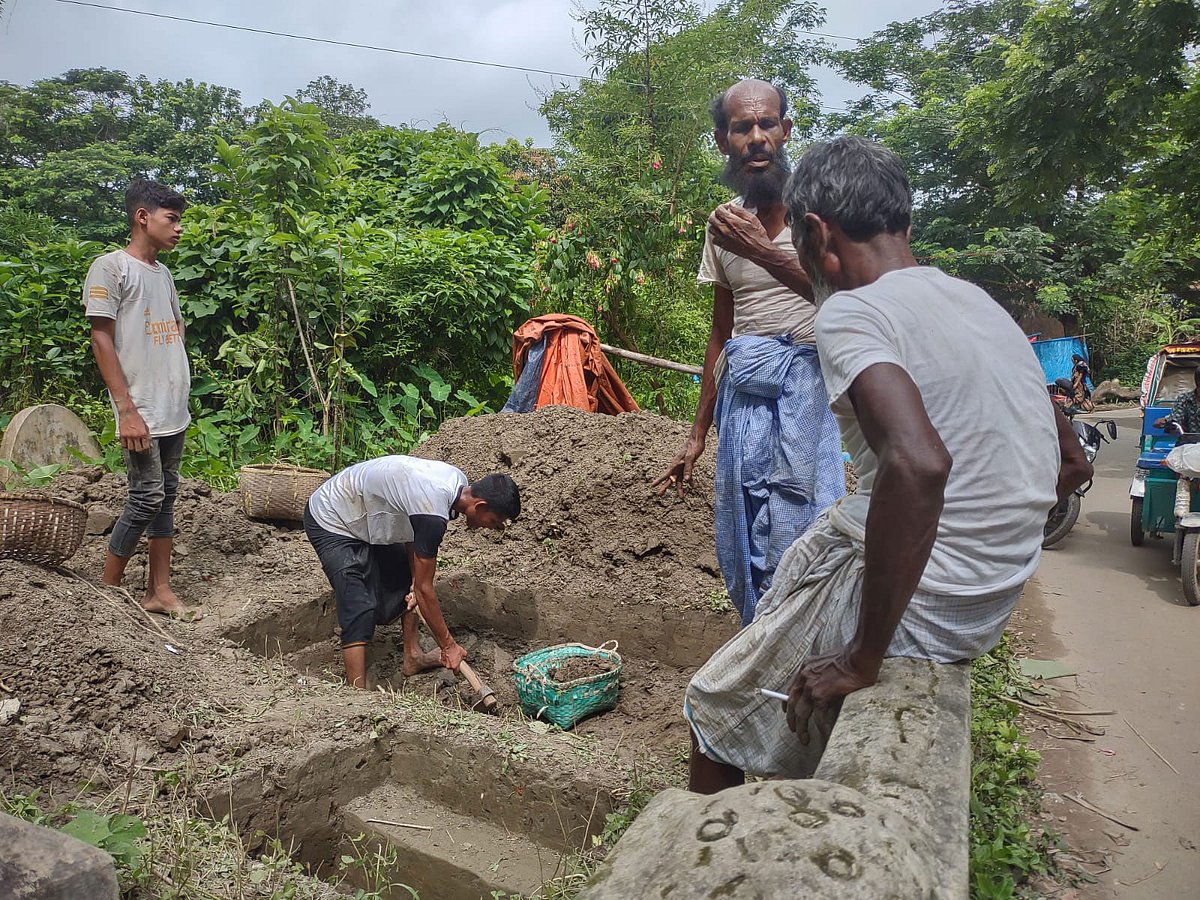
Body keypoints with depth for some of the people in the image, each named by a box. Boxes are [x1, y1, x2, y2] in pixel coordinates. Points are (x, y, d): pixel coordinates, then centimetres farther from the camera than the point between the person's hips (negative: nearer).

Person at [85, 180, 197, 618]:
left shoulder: (163, 273, 16)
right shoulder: (110, 266, -7)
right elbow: (101, 340, -11)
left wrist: (178, 391, 15)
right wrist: (127, 409, -16)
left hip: (175, 411, 8)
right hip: (141, 412, -7)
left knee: (165, 495, 9)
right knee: (148, 496, -7)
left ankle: (159, 590, 17)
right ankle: (107, 590, 10)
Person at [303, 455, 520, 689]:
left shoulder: (457, 482, -8)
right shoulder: (433, 513, -35)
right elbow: (425, 588, -26)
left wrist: (415, 581, -7)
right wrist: (448, 646, -17)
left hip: (364, 514, 10)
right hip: (330, 523, -10)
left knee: (407, 578, 15)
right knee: (360, 610, -16)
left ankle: (413, 656, 26)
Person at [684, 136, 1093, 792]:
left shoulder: (850, 313, -18)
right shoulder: (980, 303, 8)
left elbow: (919, 463, -36)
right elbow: (1071, 465, 16)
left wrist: (865, 657, -26)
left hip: (914, 607, -9)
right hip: (993, 607, 9)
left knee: (713, 710, 10)